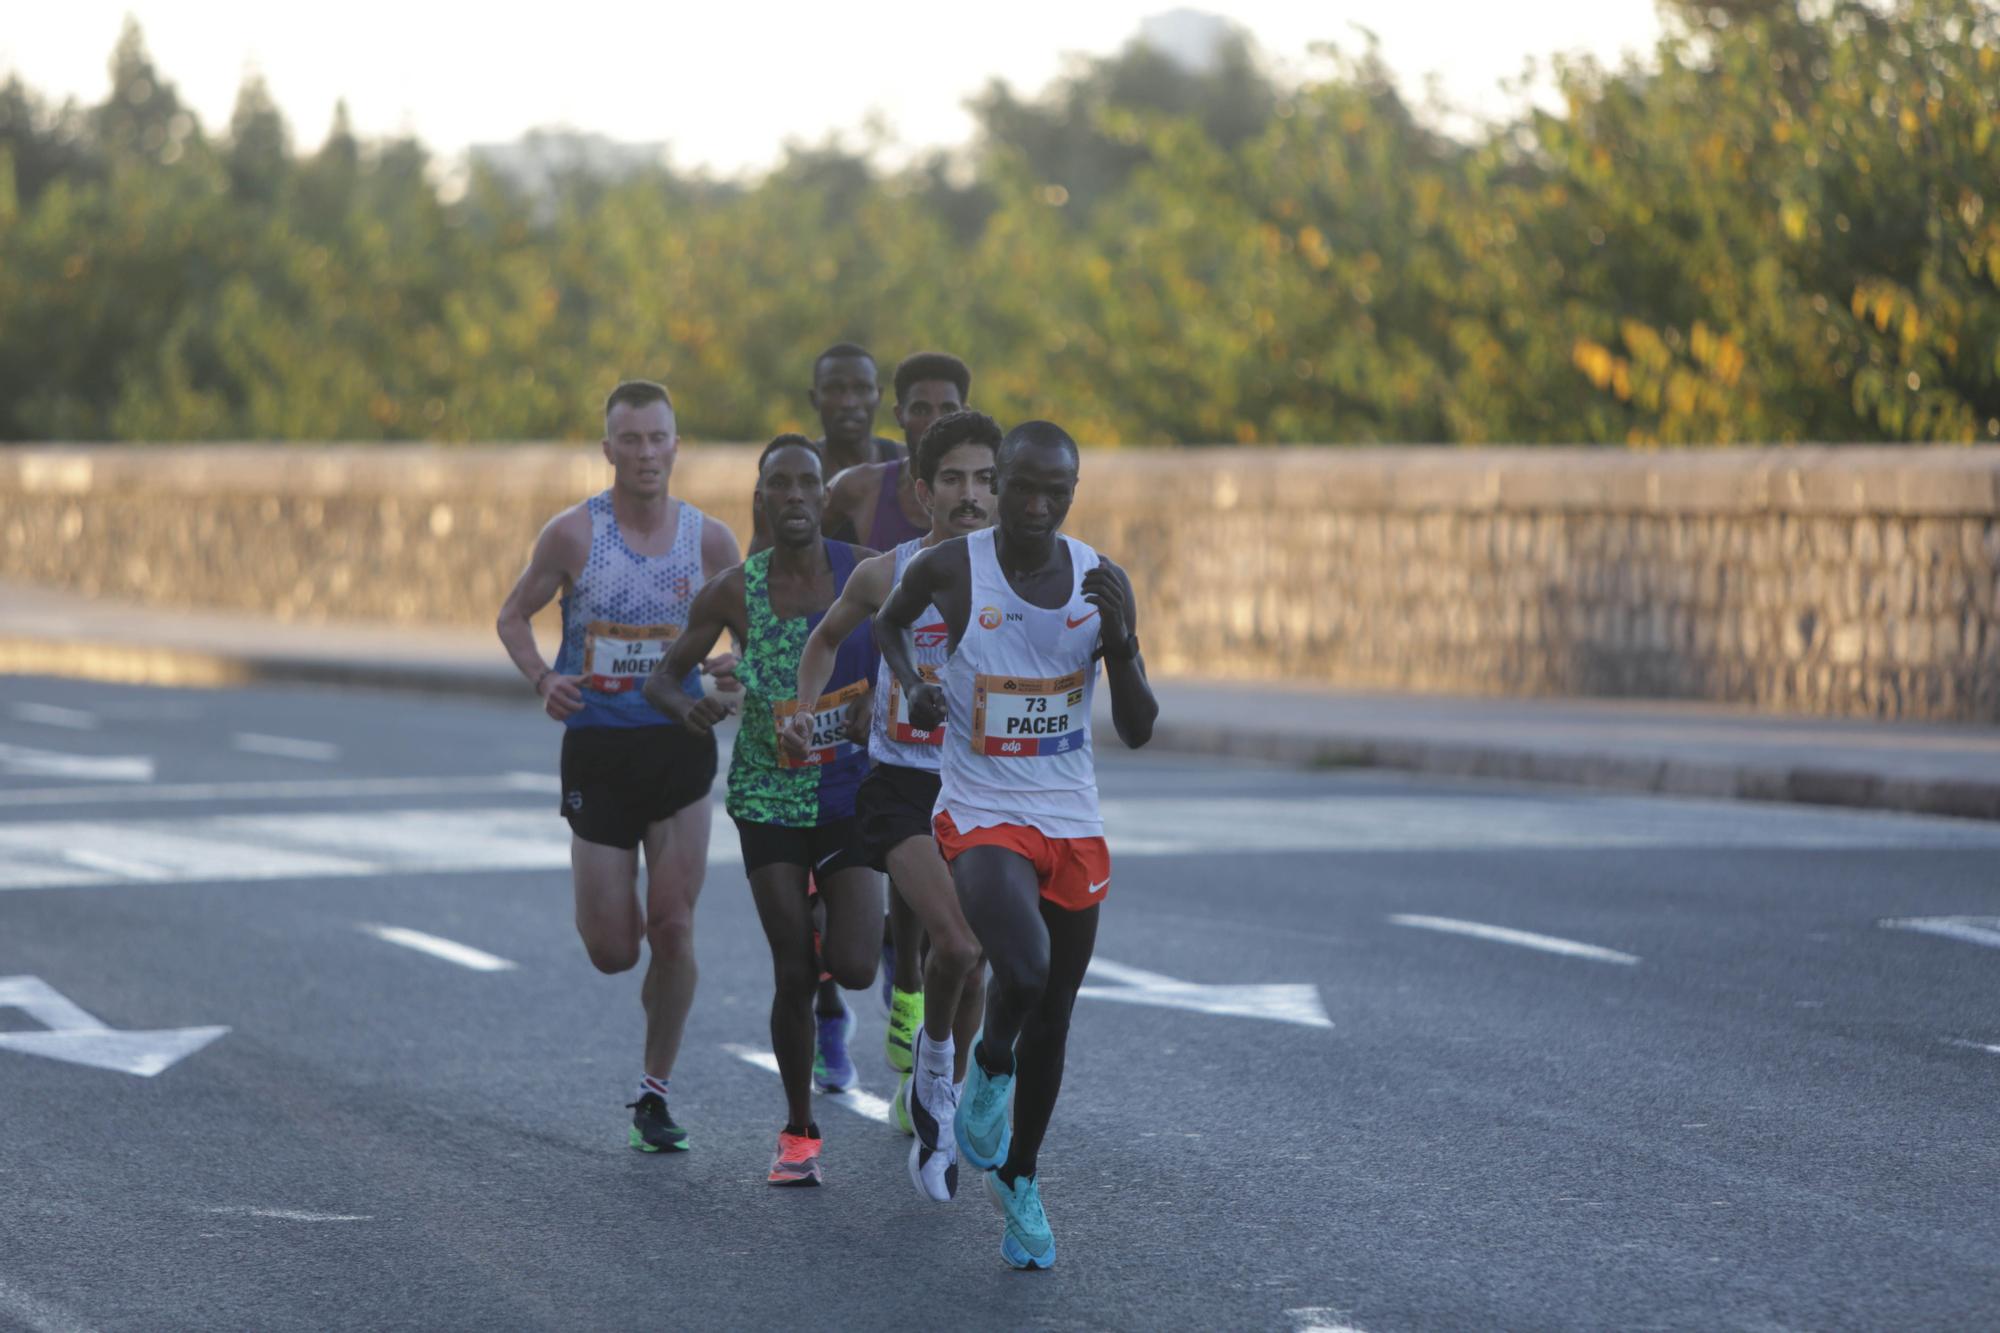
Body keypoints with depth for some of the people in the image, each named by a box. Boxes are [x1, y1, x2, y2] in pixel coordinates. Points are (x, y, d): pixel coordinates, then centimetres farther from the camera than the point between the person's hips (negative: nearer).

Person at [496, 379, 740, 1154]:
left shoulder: (709, 540, 0)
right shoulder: (575, 534, -6)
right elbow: (513, 616, 6)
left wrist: (734, 665, -11)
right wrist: (541, 678, -13)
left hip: (680, 748, 1)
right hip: (597, 752, -1)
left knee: (672, 930, -6)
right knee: (612, 952, 0)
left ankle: (655, 1092, 9)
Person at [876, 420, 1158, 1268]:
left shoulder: (1102, 583, -4)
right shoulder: (949, 569, -10)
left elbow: (1138, 730, -3)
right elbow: (889, 623, 14)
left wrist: (1117, 638, -19)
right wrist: (911, 684, -6)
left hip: (1073, 826, 3)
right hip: (981, 820, -3)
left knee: (1052, 1022, 11)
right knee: (1023, 970, -28)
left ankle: (1018, 1181, 33)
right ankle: (990, 1064, 7)